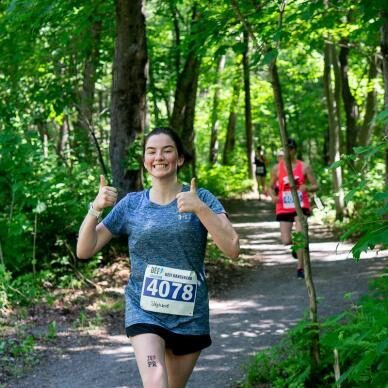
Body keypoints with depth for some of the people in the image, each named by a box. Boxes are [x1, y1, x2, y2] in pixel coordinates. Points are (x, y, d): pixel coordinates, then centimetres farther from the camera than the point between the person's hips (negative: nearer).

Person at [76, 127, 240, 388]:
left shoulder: (201, 199, -4)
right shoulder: (131, 204, 1)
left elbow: (232, 249, -16)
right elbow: (84, 251, 1)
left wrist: (200, 209, -28)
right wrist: (96, 208, -16)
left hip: (189, 316, 1)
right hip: (143, 311, -1)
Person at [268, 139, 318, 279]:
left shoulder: (304, 167, 0)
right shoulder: (277, 168, 3)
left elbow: (315, 186, 4)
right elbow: (271, 187, 12)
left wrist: (307, 188, -20)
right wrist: (273, 196, -11)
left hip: (301, 206, -2)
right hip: (284, 208, 2)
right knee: (286, 241, -3)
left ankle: (300, 268, -7)